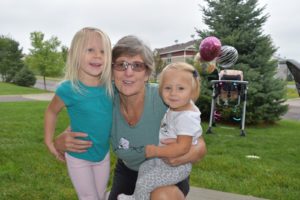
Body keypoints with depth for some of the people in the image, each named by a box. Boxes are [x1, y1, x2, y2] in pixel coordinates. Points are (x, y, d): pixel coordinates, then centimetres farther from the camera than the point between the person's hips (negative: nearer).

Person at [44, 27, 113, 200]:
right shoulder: (69, 89, -23)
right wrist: (49, 142, -2)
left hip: (104, 153, 4)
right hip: (79, 157, -4)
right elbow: (52, 112, -5)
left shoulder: (110, 87, -14)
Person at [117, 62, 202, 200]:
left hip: (176, 166, -9)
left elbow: (182, 148, -34)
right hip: (165, 159, 9)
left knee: (144, 183, -1)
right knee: (143, 168, 23)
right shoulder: (174, 109, -3)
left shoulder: (186, 117, -31)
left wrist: (155, 151, -27)